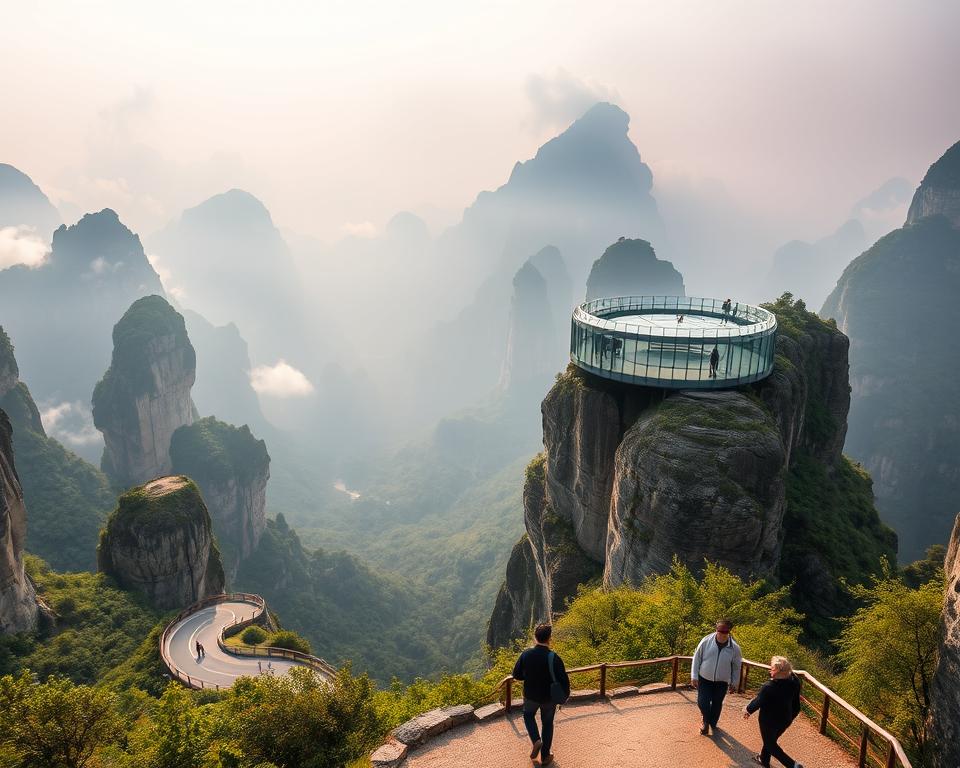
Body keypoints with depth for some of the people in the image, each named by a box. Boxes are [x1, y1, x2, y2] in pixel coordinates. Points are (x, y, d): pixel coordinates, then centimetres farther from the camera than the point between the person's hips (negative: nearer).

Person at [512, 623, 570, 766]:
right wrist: (566, 694, -1)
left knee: (528, 715, 31)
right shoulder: (554, 658, -26)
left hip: (530, 695, 1)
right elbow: (564, 681, -22)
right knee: (547, 723, 22)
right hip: (549, 698, -1)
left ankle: (536, 740, 10)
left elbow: (516, 675, -7)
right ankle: (545, 756, 31)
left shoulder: (526, 654, -18)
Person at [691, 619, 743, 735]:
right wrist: (694, 676, -7)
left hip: (722, 682, 1)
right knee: (702, 703, -3)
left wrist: (734, 683, 7)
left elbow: (736, 667, 2)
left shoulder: (734, 647, -13)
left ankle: (713, 723, 42)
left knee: (717, 704, 14)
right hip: (704, 679, -1)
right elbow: (697, 658, -6)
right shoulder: (706, 641, -16)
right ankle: (706, 721, 29)